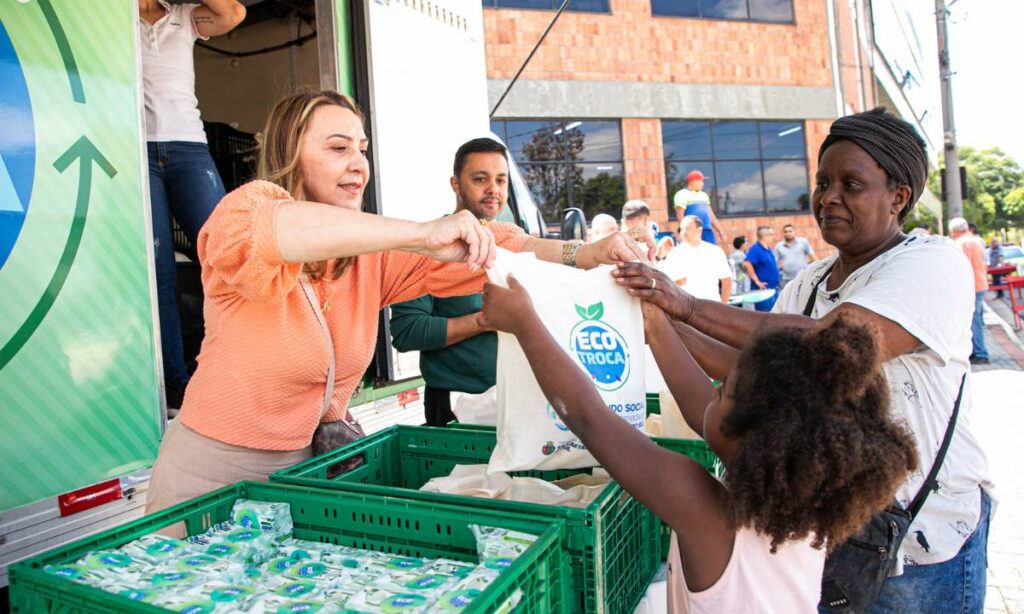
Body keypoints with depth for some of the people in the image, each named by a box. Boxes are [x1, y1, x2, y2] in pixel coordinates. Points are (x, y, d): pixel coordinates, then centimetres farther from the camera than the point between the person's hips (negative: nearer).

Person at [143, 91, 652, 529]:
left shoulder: (372, 254, -3)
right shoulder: (243, 213, -17)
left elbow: (481, 250, -9)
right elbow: (266, 229, -42)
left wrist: (583, 254, -22)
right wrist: (422, 233, -49)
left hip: (310, 461, 4)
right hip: (214, 472, -4)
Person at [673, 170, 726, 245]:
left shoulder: (703, 195, 22)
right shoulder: (682, 195, -2)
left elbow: (711, 214, 24)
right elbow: (680, 215, -11)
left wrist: (720, 231, 20)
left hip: (708, 231, 8)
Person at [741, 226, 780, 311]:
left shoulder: (768, 249, 13)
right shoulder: (756, 249, -15)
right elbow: (747, 264, -27)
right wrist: (757, 281, -23)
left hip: (773, 288, 10)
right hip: (764, 289, -10)